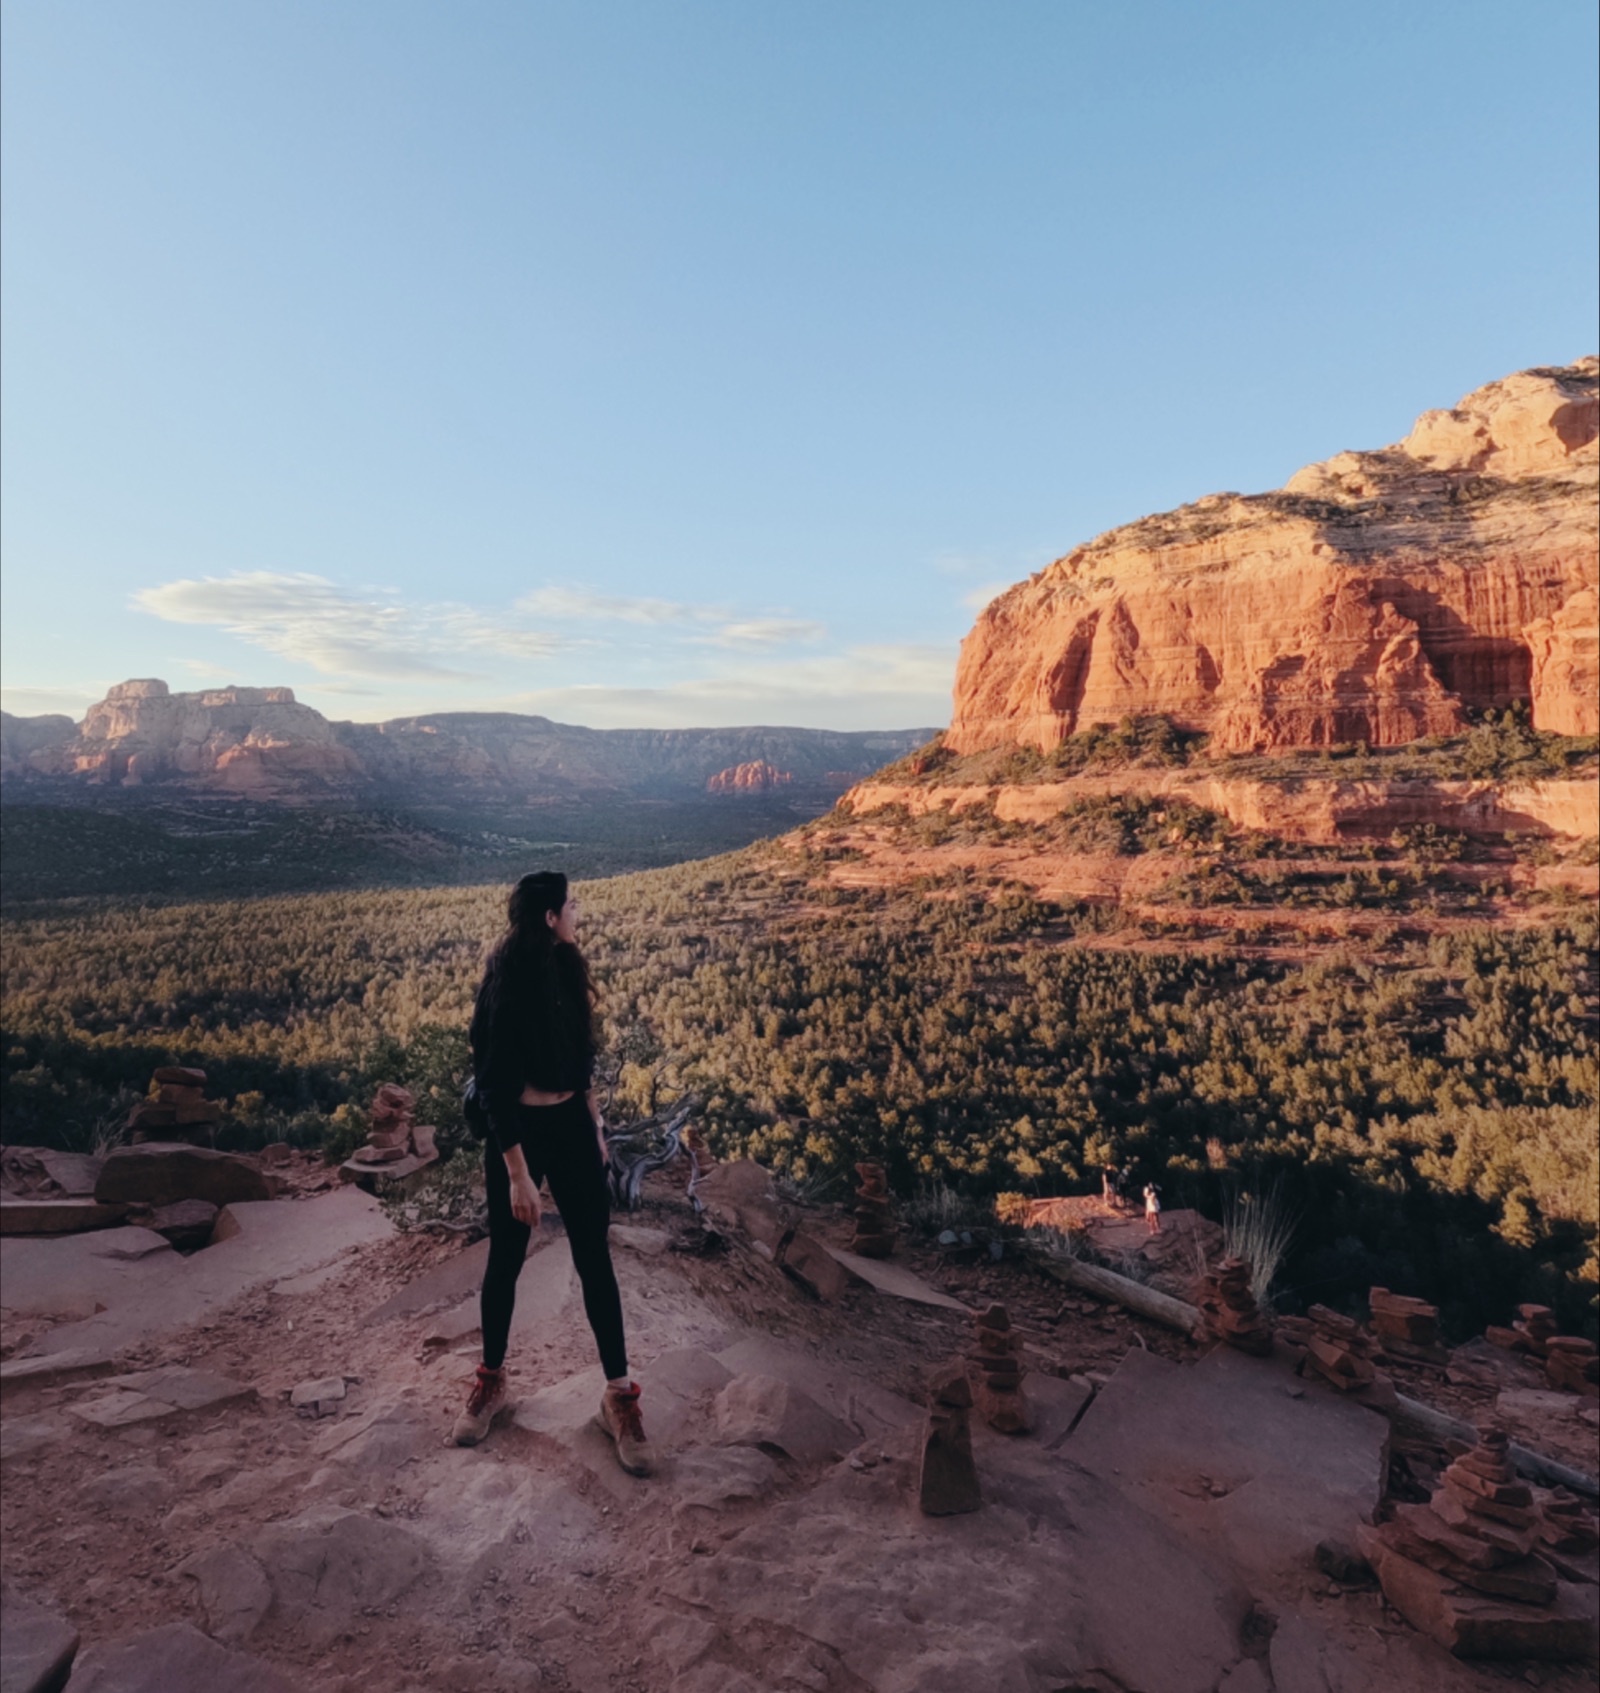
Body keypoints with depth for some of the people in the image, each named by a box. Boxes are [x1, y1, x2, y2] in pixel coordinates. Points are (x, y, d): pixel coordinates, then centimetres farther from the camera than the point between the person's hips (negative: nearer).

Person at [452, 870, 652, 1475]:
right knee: (504, 1261, 14)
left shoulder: (564, 971, 1)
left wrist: (595, 1125, 15)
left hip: (572, 1126, 6)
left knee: (595, 1262, 7)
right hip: (520, 1133, -5)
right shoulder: (506, 987, -20)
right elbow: (496, 1086, -19)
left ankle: (619, 1396, 18)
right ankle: (492, 1379, 37)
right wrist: (518, 1175, -19)